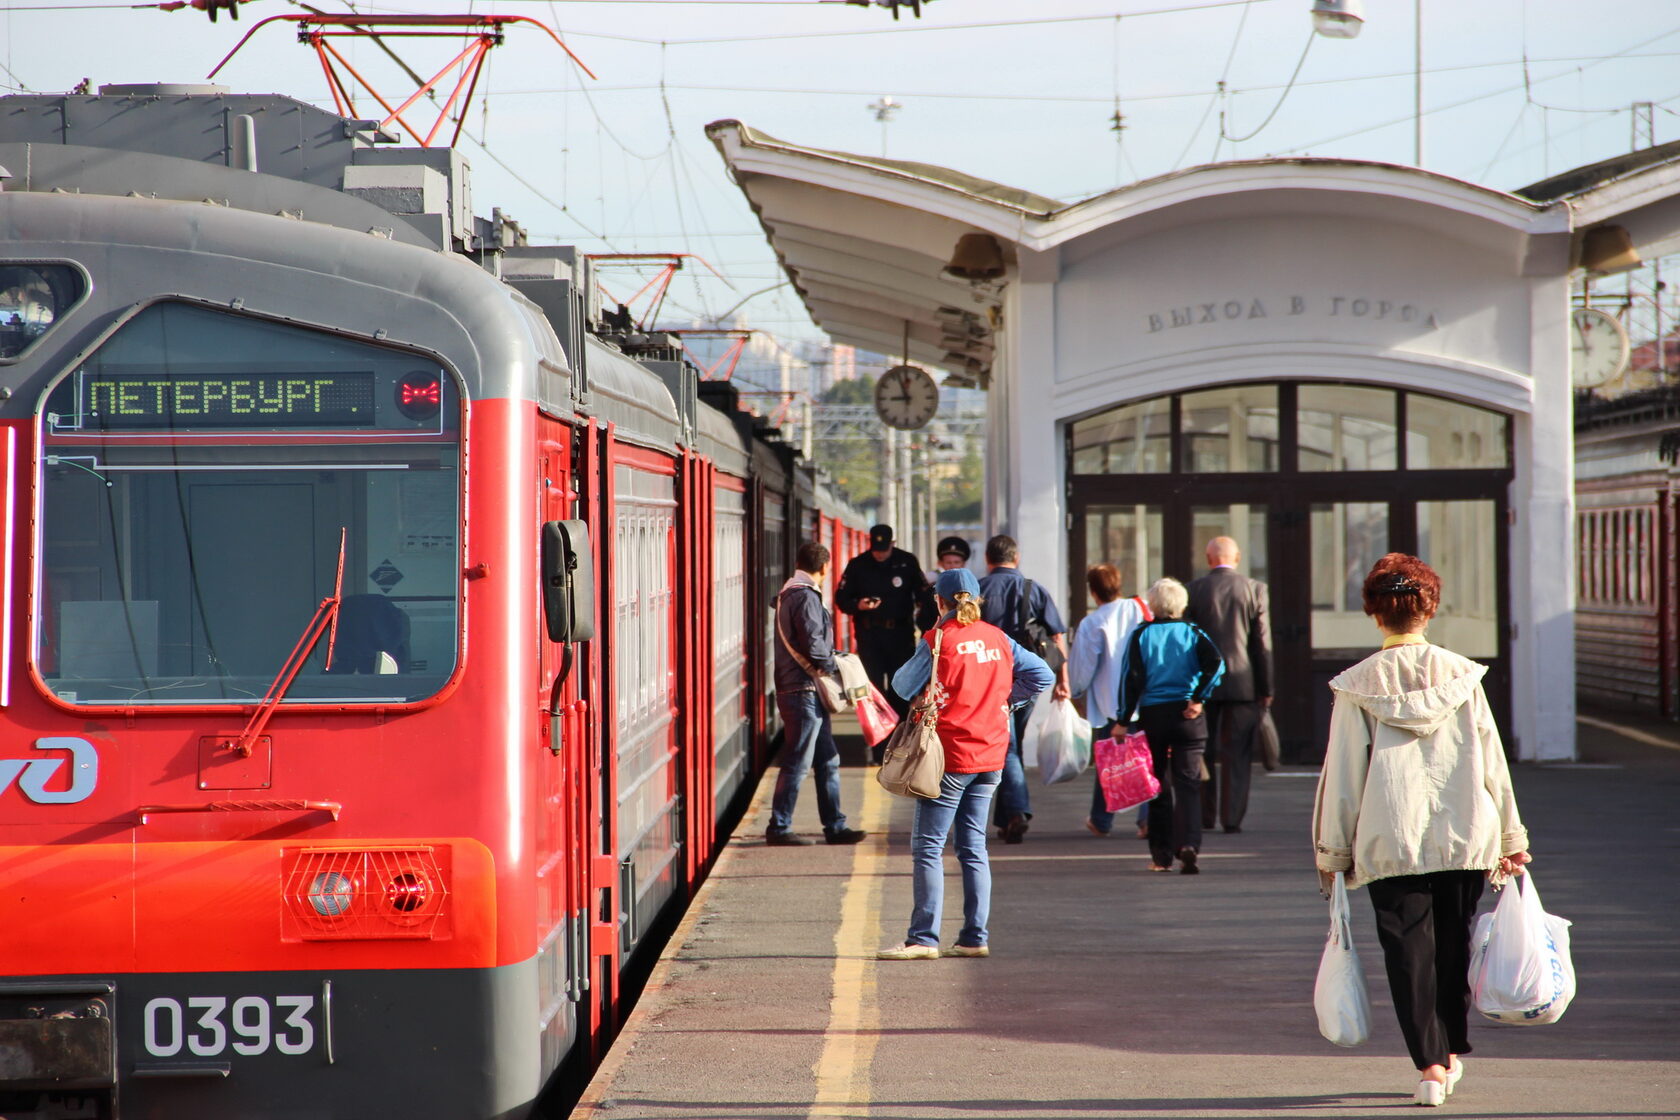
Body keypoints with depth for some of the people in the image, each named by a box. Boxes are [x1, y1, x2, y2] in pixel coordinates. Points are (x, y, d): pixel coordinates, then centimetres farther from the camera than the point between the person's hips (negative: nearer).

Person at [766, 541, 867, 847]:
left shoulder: (789, 594, 16)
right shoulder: (806, 597, -15)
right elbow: (813, 644, -21)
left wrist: (826, 661, 17)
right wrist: (831, 664, -7)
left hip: (800, 691, 10)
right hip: (804, 692, -10)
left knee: (827, 760, 12)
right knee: (797, 762, -5)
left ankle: (835, 826, 16)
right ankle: (779, 828, 0)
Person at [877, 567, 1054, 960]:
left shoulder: (938, 640, -10)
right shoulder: (998, 639, 6)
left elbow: (904, 686, -5)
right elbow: (1041, 675, 9)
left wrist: (918, 660, 13)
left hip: (950, 754, -6)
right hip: (989, 754, 6)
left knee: (927, 846, -3)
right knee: (973, 847, 11)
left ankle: (923, 938, -7)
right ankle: (975, 938, 10)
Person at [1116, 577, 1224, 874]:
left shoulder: (1141, 635, 2)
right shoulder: (1192, 632, 3)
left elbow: (1132, 678, -5)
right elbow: (1215, 662, -13)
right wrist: (1198, 699, -8)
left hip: (1152, 715, 0)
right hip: (1187, 716, 0)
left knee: (1158, 786, 9)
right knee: (1188, 783, 0)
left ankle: (1161, 855, 10)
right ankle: (1188, 845, -19)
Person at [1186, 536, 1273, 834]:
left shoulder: (1194, 590, -2)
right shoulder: (1256, 590, -2)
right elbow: (1262, 643, -2)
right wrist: (1266, 689, 4)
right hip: (1243, 683, 0)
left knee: (1203, 751, 11)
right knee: (1237, 754, 4)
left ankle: (1205, 815, 13)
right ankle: (1232, 817, -1)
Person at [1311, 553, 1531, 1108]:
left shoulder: (1357, 687, -4)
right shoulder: (1461, 675, 1)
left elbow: (1342, 773, -3)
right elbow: (1492, 761, 4)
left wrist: (1332, 851, 5)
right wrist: (1510, 840, 12)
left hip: (1391, 842, -2)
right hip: (1464, 834, 2)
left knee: (1409, 952, 2)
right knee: (1454, 945, 16)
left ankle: (1430, 1064, -6)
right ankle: (1452, 1053, 26)